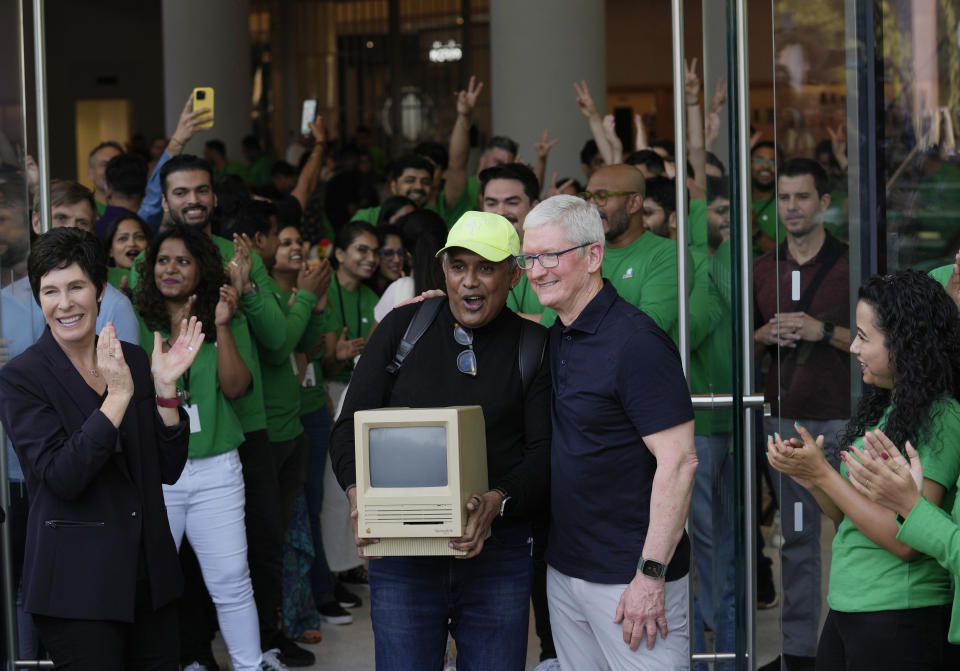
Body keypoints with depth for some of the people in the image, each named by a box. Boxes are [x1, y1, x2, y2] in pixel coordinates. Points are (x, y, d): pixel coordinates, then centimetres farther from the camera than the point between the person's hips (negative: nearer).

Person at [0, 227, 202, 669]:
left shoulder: (133, 361, 7)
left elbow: (168, 470, 5)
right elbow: (61, 478, -19)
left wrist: (165, 388, -7)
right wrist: (118, 397, -22)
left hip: (149, 572, 5)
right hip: (78, 582, -5)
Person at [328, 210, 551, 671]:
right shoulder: (402, 328, 6)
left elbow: (545, 451, -3)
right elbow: (350, 425, 5)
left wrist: (497, 502, -22)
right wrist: (358, 492, -14)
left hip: (498, 553, 0)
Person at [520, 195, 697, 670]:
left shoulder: (636, 342, -16)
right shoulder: (554, 339, 9)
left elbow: (679, 461, -19)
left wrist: (651, 576, -22)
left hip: (628, 578, -8)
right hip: (563, 572, 8)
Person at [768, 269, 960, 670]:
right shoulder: (883, 408, 11)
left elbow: (904, 539, -21)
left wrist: (823, 474, -15)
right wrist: (809, 477, -3)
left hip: (899, 620, -8)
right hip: (846, 608, 8)